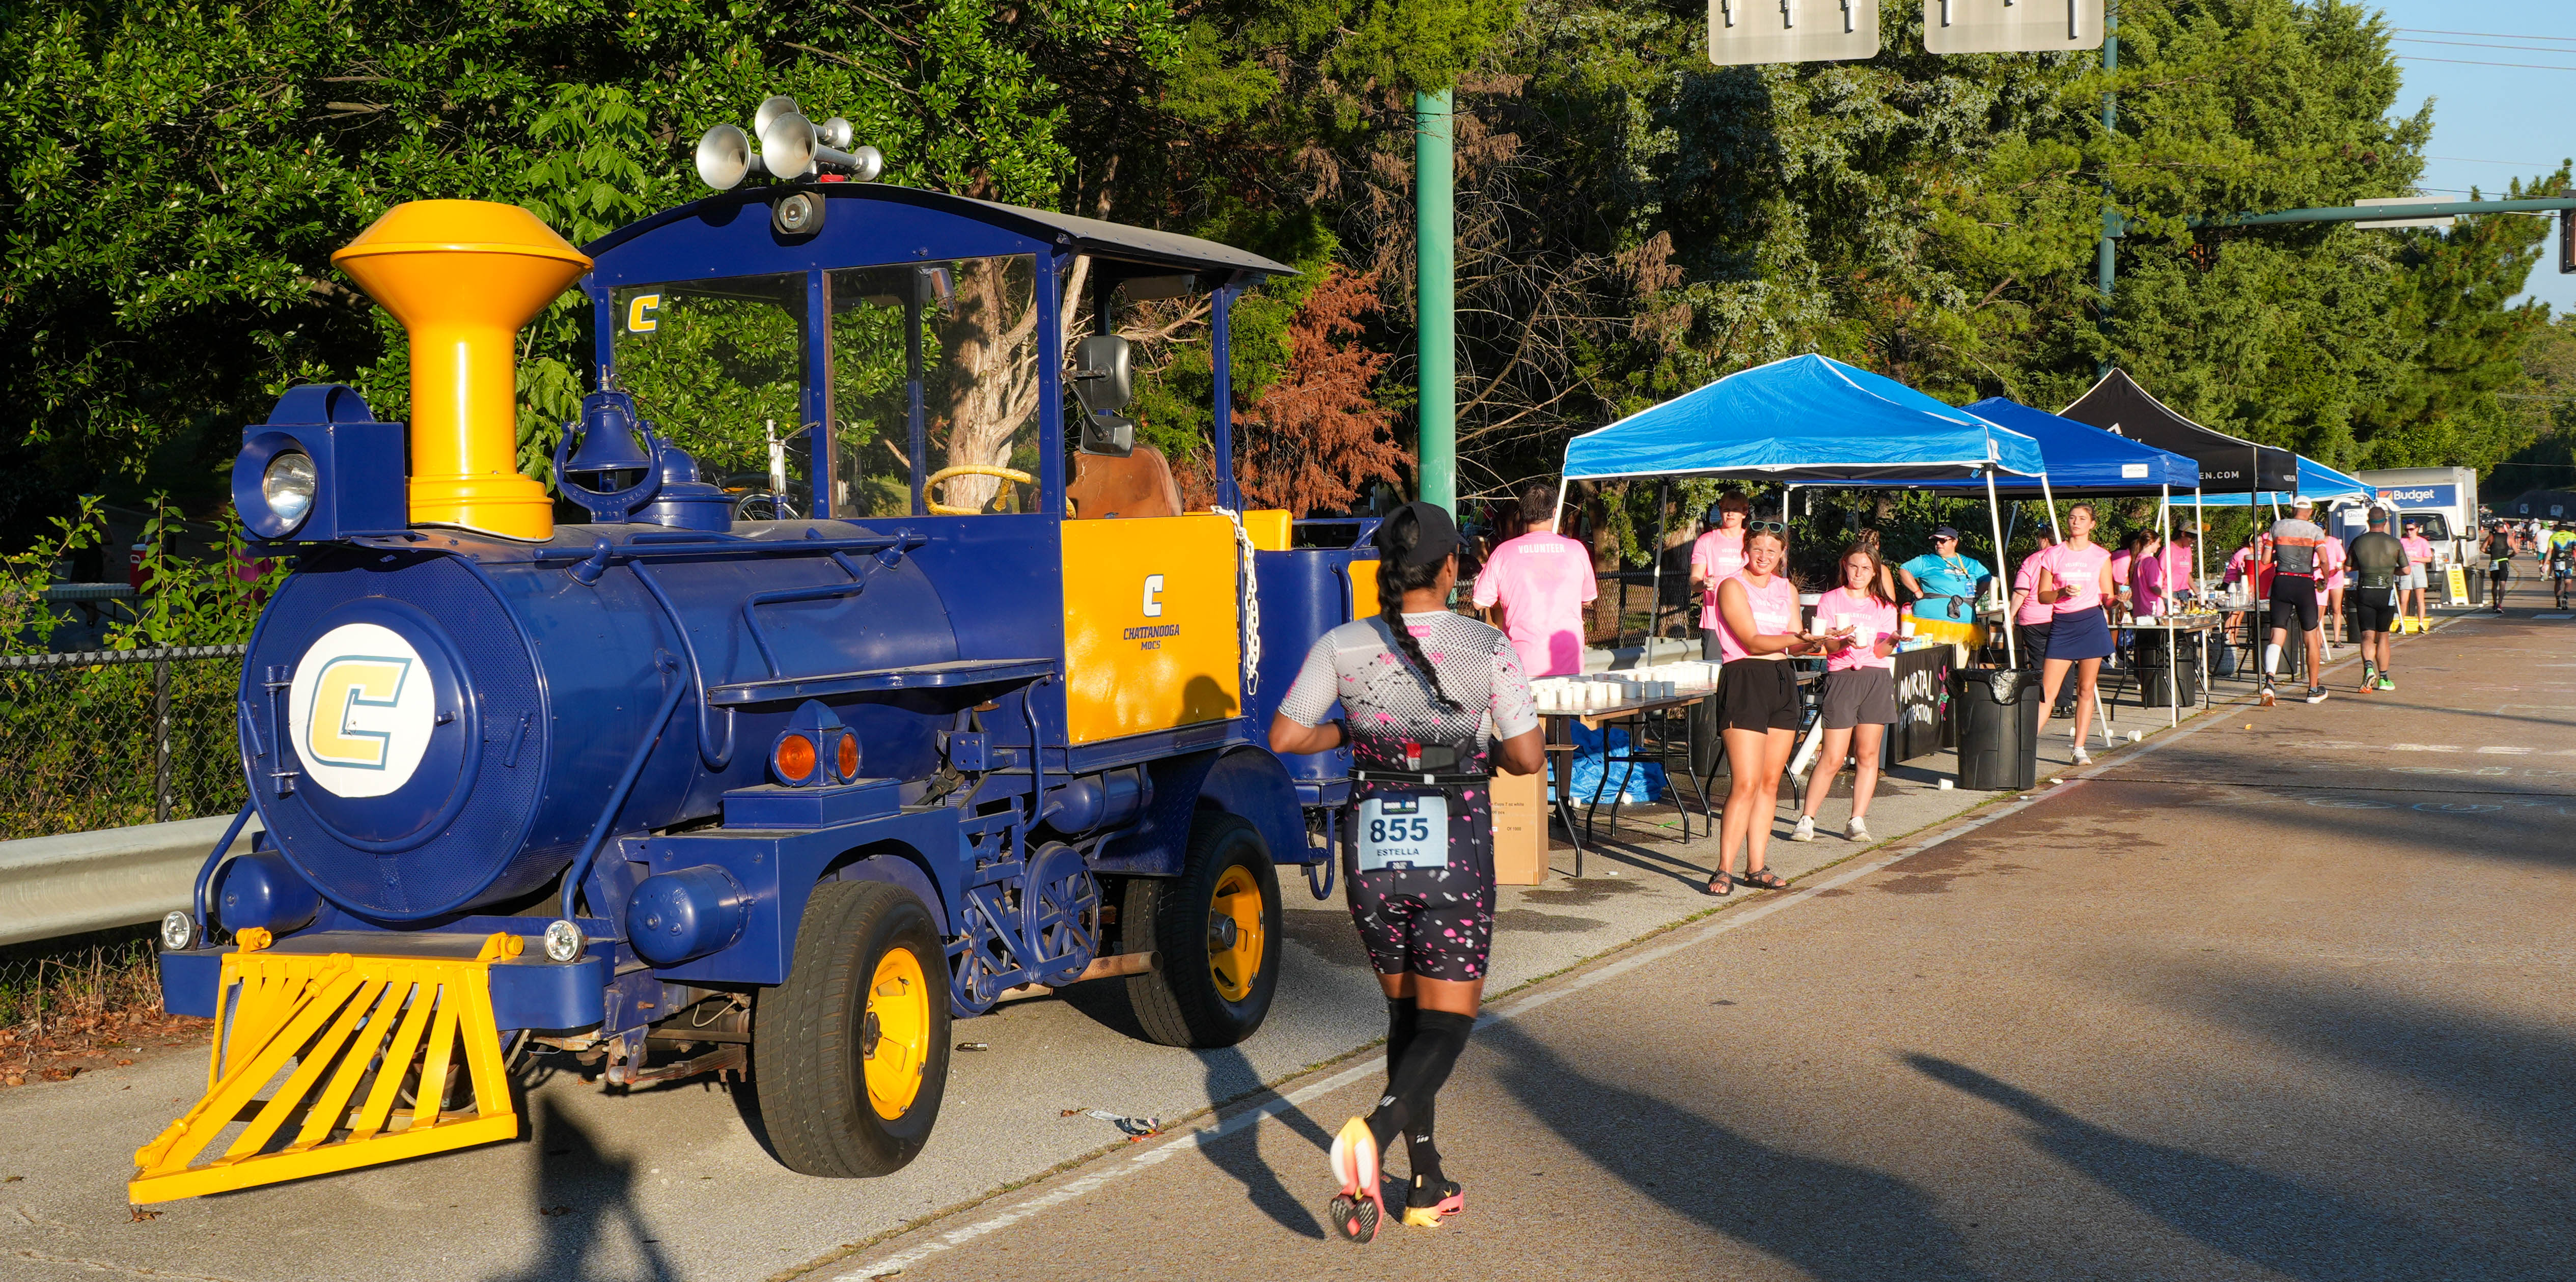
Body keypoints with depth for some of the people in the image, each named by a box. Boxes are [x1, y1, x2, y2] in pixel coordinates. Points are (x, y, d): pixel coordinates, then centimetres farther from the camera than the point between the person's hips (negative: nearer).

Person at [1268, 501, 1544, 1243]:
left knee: (1405, 1015, 19)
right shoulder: (1489, 650, -8)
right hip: (1455, 853, -3)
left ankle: (1429, 1185, 20)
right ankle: (1374, 1133, -24)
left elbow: (1285, 736, 0)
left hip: (1372, 848, 3)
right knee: (1446, 1024, 4)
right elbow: (1527, 757, -6)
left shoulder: (1343, 647, -3)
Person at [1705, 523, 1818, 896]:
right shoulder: (1733, 587, -5)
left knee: (1770, 782, 7)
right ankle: (1723, 870, -9)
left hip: (1782, 682, 7)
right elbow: (1753, 642, -13)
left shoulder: (1788, 590, 15)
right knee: (1746, 784, -13)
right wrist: (1797, 638, -25)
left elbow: (1794, 646, 12)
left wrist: (1814, 641, -9)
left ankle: (1756, 868, 13)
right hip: (1744, 680, -7)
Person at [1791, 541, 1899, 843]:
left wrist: (1892, 641, -18)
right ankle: (1806, 821, 1)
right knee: (1832, 759, -6)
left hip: (1877, 679, 2)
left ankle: (1857, 823, 7)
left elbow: (1881, 651, 3)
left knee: (1867, 754, 0)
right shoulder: (1830, 601, 8)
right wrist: (1844, 643, -24)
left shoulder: (1884, 606, 13)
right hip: (1841, 679, -2)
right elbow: (1828, 644, -3)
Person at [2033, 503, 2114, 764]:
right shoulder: (2054, 554, 6)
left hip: (2091, 623, 0)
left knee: (2086, 690, 3)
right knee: (2047, 690, -6)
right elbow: (2042, 595, 5)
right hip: (2062, 625, 0)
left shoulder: (2101, 556, 7)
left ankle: (2080, 748, 9)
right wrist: (2062, 592, -14)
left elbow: (2107, 596, 6)